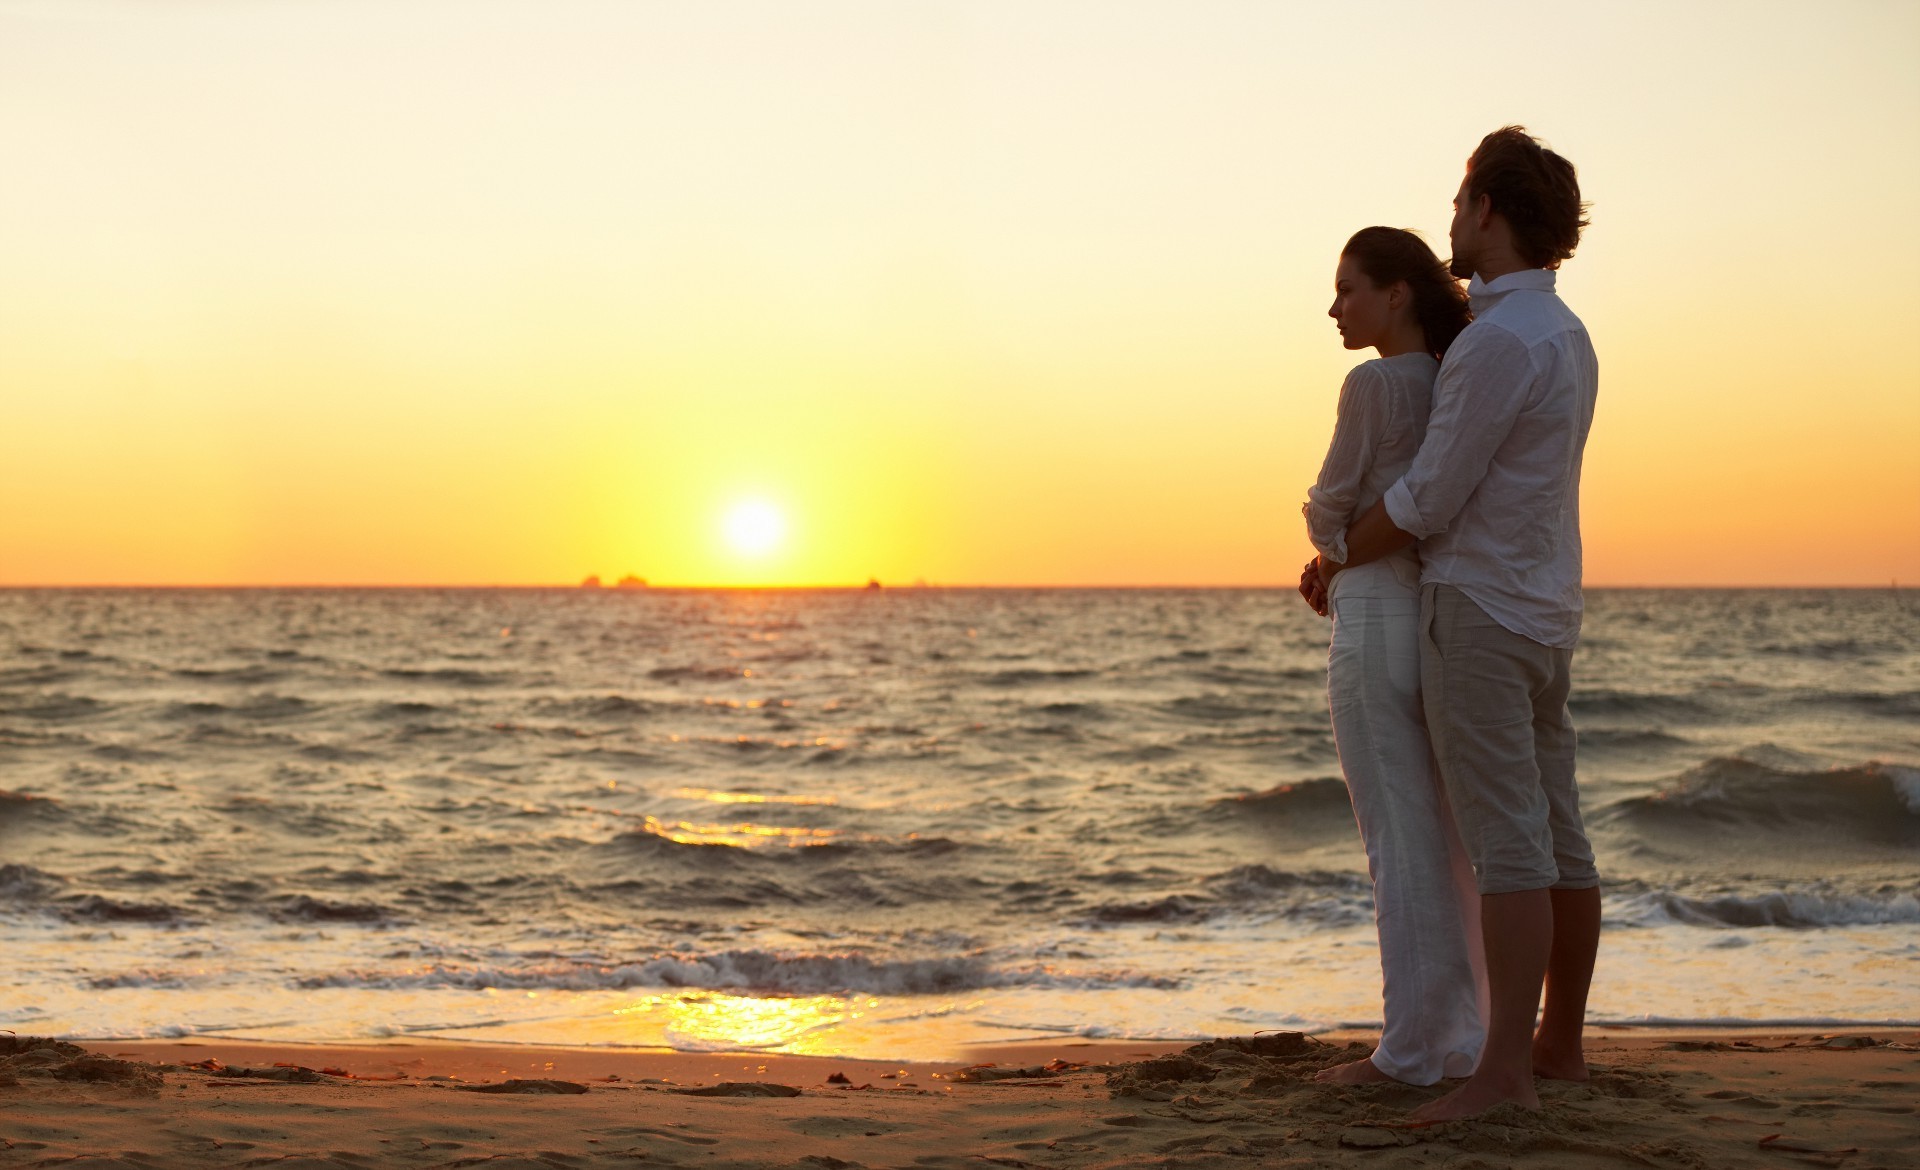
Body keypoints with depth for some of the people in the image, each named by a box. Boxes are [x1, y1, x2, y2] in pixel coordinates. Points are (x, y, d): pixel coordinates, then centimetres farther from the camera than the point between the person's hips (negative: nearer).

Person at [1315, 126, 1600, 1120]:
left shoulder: (1498, 341, -19)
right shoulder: (1565, 336, 14)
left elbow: (1426, 503, -16)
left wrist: (1336, 563, 1)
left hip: (1477, 615, -10)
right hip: (1544, 618, 10)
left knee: (1507, 843, -13)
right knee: (1555, 837, 11)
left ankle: (1505, 1072, -15)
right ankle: (1561, 1045, 18)